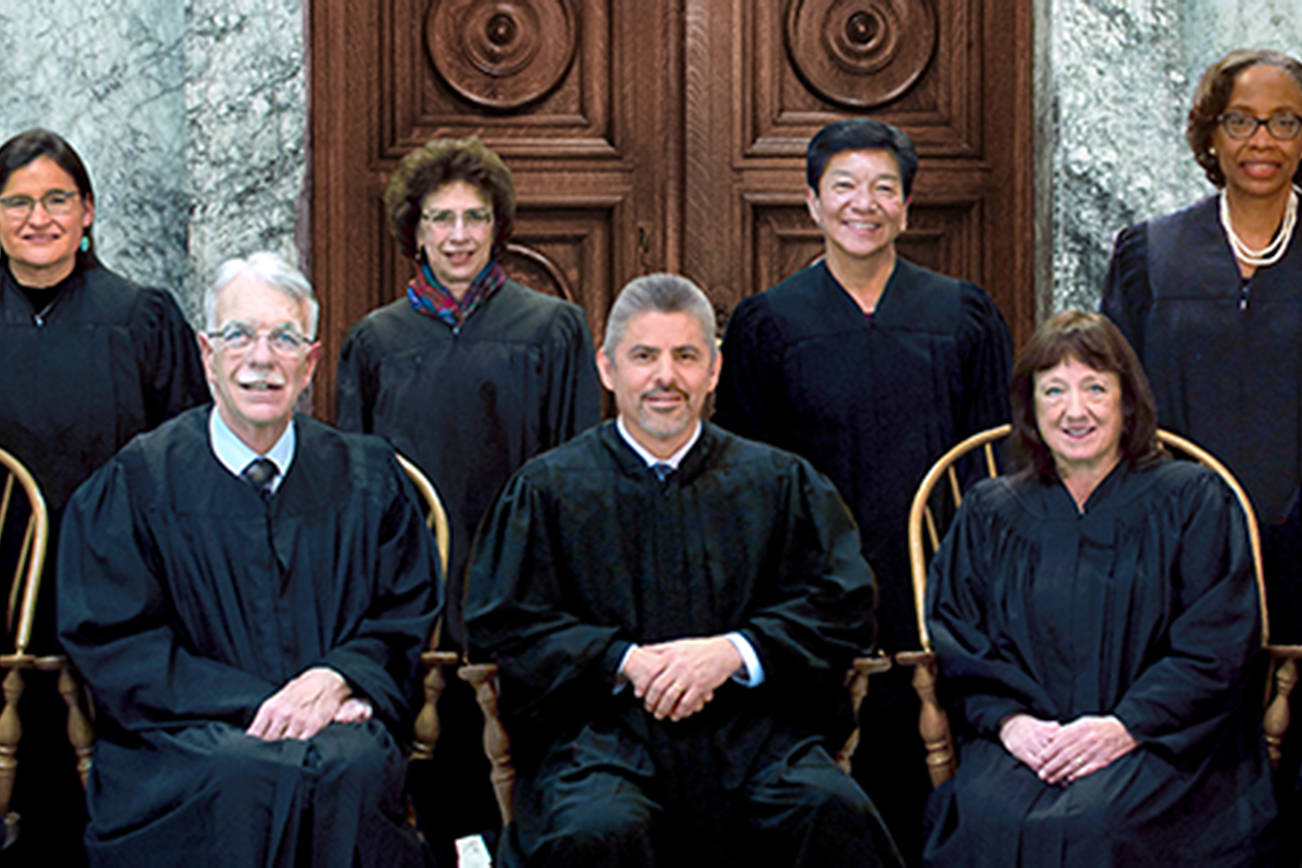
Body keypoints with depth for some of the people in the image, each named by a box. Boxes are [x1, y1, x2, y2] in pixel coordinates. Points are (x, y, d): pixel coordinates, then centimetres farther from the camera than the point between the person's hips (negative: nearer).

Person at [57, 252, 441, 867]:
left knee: (355, 769, -33)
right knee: (248, 779, -35)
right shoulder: (137, 484, 5)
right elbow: (114, 644, -2)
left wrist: (337, 678, -11)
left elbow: (408, 618, 12)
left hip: (334, 726, 2)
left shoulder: (367, 478, 13)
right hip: (184, 738, -2)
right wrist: (263, 703, -14)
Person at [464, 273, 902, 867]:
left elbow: (844, 605, 7)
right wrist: (626, 662, -10)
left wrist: (734, 652, -9)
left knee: (832, 811, -30)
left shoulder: (778, 483, 15)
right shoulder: (548, 490, 11)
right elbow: (500, 623, 4)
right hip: (606, 725, -1)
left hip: (748, 727, 1)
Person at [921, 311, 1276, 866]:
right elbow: (955, 643, 11)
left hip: (1162, 740, -2)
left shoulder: (1192, 502, 9)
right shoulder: (991, 515, 18)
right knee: (987, 818, -31)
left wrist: (1126, 727, -14)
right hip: (1027, 738, 2)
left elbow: (1219, 652, 0)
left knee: (1095, 823, -34)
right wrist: (1008, 719, -9)